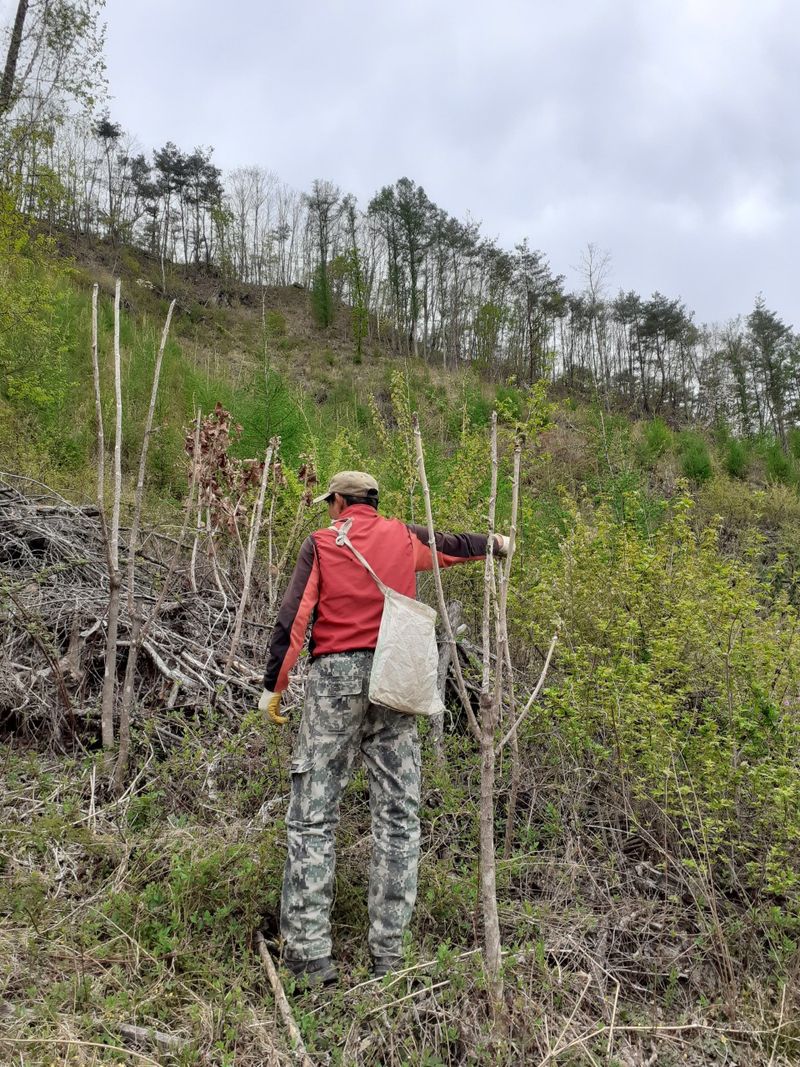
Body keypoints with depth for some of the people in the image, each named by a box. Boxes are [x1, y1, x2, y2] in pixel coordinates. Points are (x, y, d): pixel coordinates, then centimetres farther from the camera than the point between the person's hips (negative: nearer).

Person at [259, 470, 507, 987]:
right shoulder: (404, 537, 12)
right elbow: (454, 545, 30)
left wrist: (274, 685, 3)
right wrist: (496, 543, 50)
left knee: (313, 815, 3)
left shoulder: (321, 543, 5)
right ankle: (389, 955, 12)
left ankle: (310, 954, 3)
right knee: (399, 816, 7)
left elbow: (293, 619, -2)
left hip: (335, 677, -2)